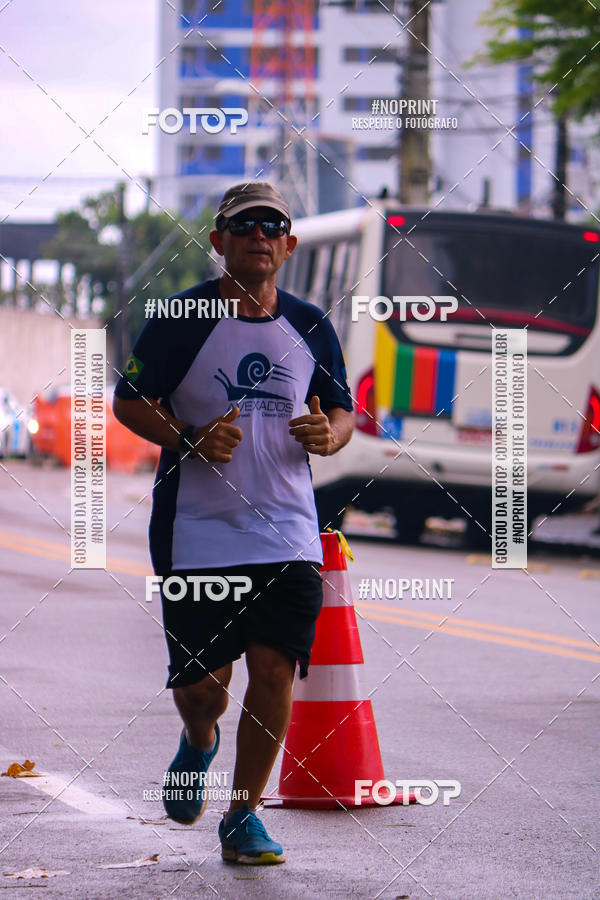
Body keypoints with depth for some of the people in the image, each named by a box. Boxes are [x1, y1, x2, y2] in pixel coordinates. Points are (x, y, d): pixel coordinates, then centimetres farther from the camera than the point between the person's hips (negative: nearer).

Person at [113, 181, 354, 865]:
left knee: (275, 672, -7)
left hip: (288, 533, 2)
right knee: (199, 682, -1)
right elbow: (128, 400, 1)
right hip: (197, 532, -2)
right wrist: (191, 439, -16)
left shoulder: (311, 328, 7)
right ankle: (198, 743, 37)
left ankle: (243, 816, 9)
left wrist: (329, 436, -7)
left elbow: (342, 410, 17)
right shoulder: (181, 320, -4)